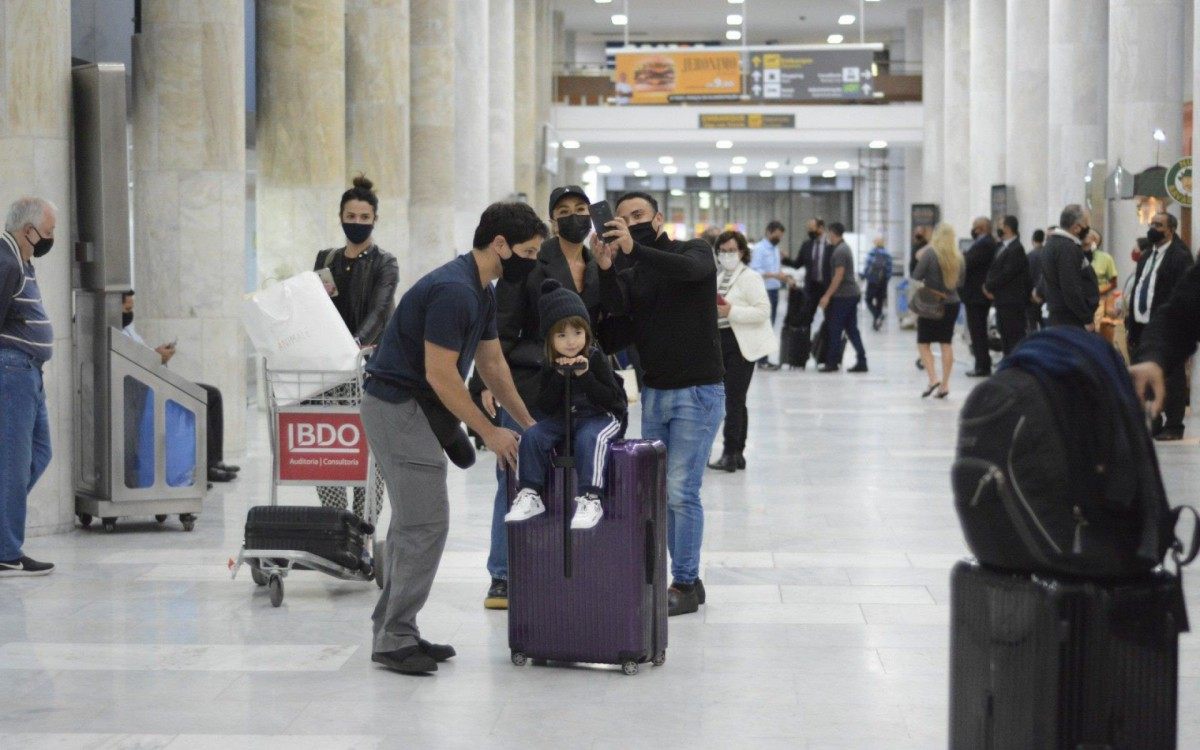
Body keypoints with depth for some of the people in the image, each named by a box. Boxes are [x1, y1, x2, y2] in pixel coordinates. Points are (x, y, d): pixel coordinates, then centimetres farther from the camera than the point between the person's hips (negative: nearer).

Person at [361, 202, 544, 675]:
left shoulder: (481, 292, 10)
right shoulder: (453, 290, -22)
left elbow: (492, 363, 18)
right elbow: (440, 374, -22)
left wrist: (528, 423, 15)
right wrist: (489, 433, -14)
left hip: (410, 408, 11)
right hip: (398, 408, -11)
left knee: (412, 523, 13)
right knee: (425, 523, -9)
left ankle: (393, 632, 18)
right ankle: (395, 640, -4)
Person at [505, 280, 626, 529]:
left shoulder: (596, 359, -7)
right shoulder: (550, 366, 3)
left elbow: (612, 399, -12)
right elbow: (545, 407, -3)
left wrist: (584, 375, -23)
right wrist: (559, 376, -16)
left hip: (599, 416, -4)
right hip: (562, 418, 4)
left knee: (589, 438, -37)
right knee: (532, 436, -19)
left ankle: (591, 499, -39)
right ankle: (530, 495, -16)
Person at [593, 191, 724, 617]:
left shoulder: (694, 251, -1)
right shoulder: (630, 276, 11)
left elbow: (693, 270, -26)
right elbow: (614, 310, -10)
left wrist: (634, 249, -33)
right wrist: (606, 269, -27)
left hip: (698, 392, -6)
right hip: (654, 392, 6)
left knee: (680, 490, -9)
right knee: (656, 489, 7)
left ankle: (685, 584, -2)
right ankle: (686, 578, 16)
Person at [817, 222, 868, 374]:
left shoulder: (839, 251, -14)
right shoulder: (845, 248, 15)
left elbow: (839, 276, -19)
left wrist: (827, 295, -16)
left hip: (843, 295, -9)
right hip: (853, 293, 9)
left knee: (835, 330, -2)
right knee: (852, 329, 9)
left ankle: (832, 362, 2)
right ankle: (862, 362, 5)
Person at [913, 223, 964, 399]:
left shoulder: (929, 253, -13)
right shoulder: (959, 257, 0)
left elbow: (916, 278, -13)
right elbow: (960, 282, 10)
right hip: (952, 304, 4)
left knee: (924, 343, 5)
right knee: (947, 344, 9)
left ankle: (933, 378, -10)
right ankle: (945, 384, 8)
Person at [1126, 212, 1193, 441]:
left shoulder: (1180, 256, -7)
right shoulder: (1146, 257, 17)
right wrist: (1132, 325, 13)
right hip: (1144, 327, 8)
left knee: (1171, 378, -1)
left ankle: (1173, 427, 4)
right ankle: (1152, 423, 20)